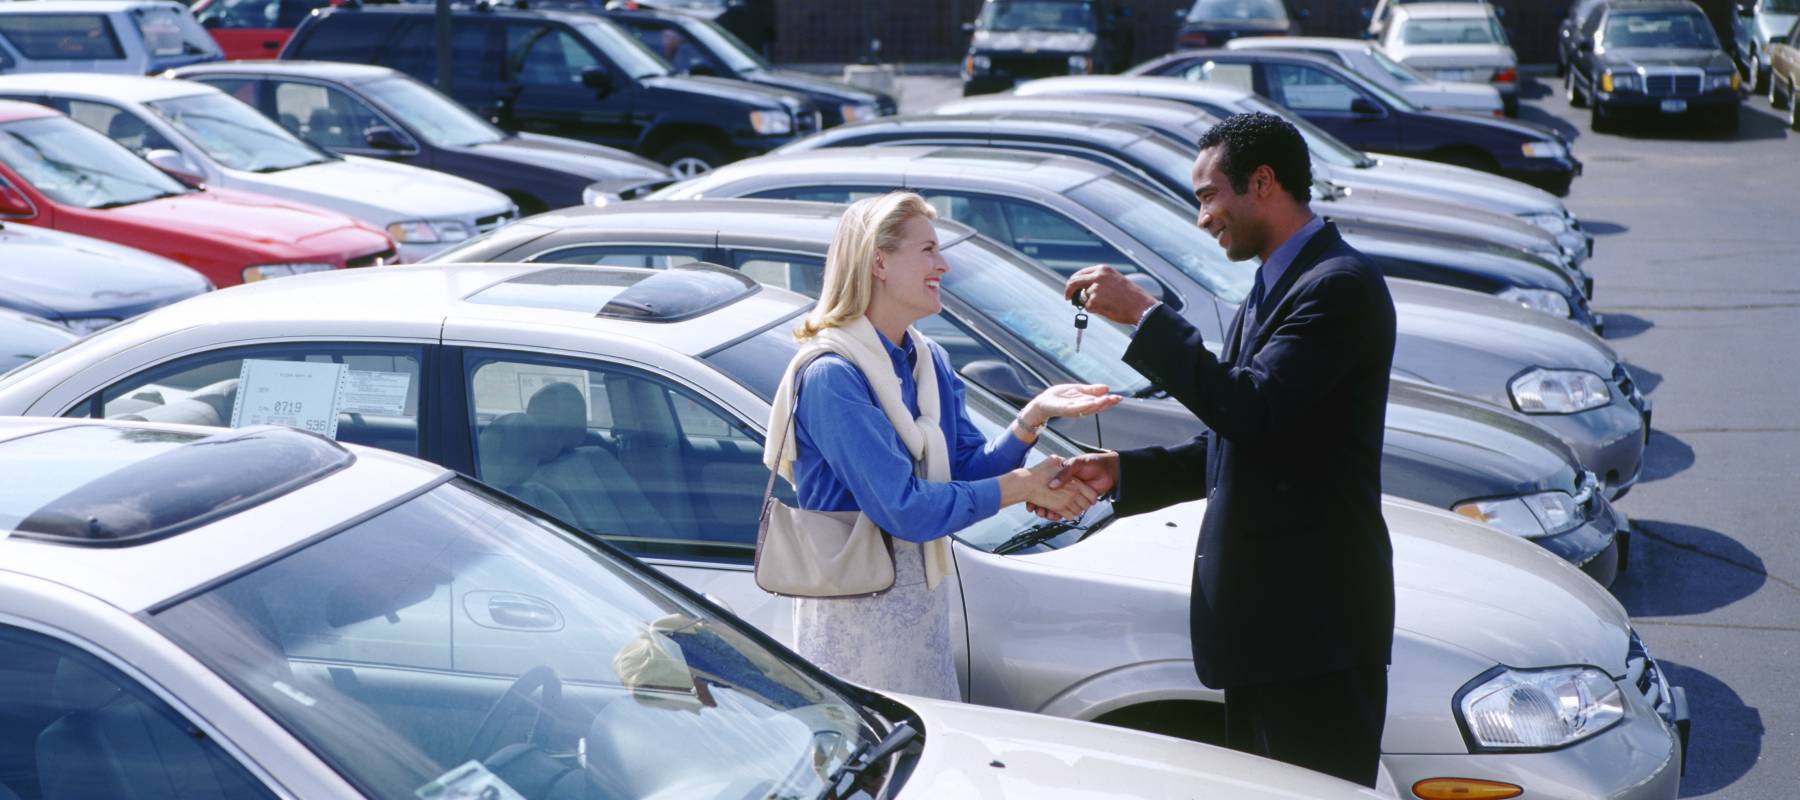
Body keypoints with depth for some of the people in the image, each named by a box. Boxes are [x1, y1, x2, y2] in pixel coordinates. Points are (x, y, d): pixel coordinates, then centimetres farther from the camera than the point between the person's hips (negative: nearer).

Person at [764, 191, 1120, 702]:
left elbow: (970, 469, 4)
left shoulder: (930, 363, 7)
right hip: (857, 613, -8)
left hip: (922, 598, 8)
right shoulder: (831, 375, -20)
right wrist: (1023, 486, -18)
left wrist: (1033, 417, -12)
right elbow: (905, 510, -24)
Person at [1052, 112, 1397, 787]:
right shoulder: (1270, 292, 19)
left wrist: (1144, 315, -20)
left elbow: (1255, 413, -25)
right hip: (1262, 614, 10)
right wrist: (1121, 471, 9)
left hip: (1314, 616, -10)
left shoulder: (1340, 284, -13)